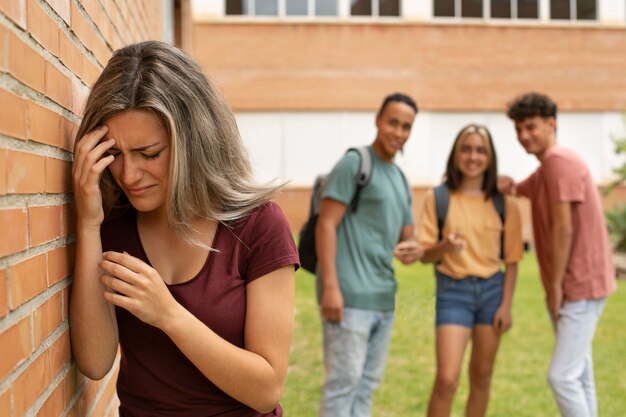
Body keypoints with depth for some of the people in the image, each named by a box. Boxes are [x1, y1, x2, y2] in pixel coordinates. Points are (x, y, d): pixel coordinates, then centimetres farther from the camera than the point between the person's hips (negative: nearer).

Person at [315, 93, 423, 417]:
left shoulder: (400, 179, 18)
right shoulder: (354, 164, -5)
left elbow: (406, 236, 22)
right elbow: (326, 225, -12)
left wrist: (413, 249, -4)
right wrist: (330, 287, -20)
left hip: (383, 299, 8)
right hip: (350, 296, -8)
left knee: (367, 384, 13)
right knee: (343, 382, -5)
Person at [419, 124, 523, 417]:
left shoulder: (504, 204, 2)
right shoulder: (438, 198, -2)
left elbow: (511, 260, 5)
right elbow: (425, 255, -2)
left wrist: (506, 305, -1)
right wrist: (445, 246, -23)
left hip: (492, 290, 3)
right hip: (453, 291, -2)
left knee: (482, 376, 11)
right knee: (447, 377, -11)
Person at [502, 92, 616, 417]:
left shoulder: (559, 161, -16)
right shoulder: (545, 168, 16)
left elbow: (563, 229, -20)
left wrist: (555, 285, -15)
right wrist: (505, 186, -7)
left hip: (580, 286, -10)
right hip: (574, 287, 10)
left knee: (562, 375, -12)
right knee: (578, 375, 14)